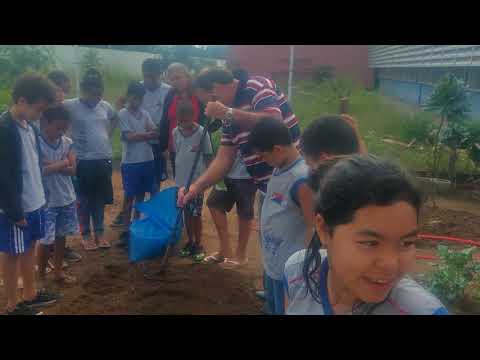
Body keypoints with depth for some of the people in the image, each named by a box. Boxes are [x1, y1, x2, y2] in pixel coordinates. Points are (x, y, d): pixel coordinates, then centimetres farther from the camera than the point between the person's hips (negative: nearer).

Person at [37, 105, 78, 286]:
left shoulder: (67, 142, 1)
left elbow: (72, 169, -5)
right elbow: (38, 170, -23)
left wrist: (51, 165, -18)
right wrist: (60, 164, -14)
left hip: (67, 199, 5)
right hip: (46, 201, -5)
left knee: (61, 236, 15)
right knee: (46, 240, 2)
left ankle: (58, 271, 30)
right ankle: (41, 275, 20)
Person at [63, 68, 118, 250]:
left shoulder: (105, 106, 5)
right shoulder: (70, 106, -10)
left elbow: (115, 119, 24)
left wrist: (108, 134, 9)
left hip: (104, 159, 4)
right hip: (83, 161, -4)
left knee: (100, 199, 13)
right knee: (85, 200, 8)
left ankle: (99, 232, 26)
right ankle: (86, 235, 21)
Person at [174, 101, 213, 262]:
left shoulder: (202, 132, -11)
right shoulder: (176, 132, 2)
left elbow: (208, 156, -5)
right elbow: (176, 154, 12)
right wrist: (176, 175, 14)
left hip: (197, 181, -4)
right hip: (181, 181, 4)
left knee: (196, 214, 3)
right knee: (186, 213, 13)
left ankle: (198, 245, 16)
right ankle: (190, 242, 26)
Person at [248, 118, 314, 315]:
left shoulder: (302, 179, -27)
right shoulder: (280, 168, 1)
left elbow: (314, 227, -24)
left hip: (289, 267, -9)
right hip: (272, 260, 9)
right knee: (272, 305, 26)